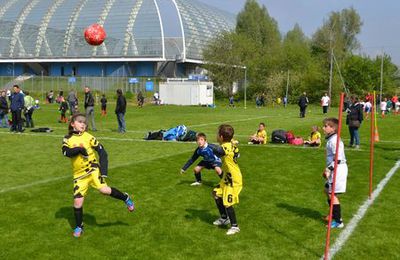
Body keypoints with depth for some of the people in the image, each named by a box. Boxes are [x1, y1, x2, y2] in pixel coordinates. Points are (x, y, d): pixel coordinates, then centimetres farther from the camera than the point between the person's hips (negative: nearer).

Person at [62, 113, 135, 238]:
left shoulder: (88, 137, -4)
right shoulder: (67, 139, 3)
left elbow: (101, 151, -7)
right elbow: (66, 152, -16)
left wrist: (103, 170, -16)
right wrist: (79, 149, -29)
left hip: (93, 169, -2)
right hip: (79, 174, 2)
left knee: (104, 189, -24)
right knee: (77, 201, 1)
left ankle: (125, 198, 2)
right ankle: (79, 227, 24)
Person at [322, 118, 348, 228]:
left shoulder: (334, 140, -19)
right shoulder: (331, 139, 13)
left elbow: (337, 158, -25)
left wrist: (329, 169, -22)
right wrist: (327, 169, 23)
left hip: (338, 169, -11)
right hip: (334, 169, 11)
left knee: (332, 194, -8)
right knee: (327, 190, 23)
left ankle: (338, 221, -3)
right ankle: (333, 215, 39)